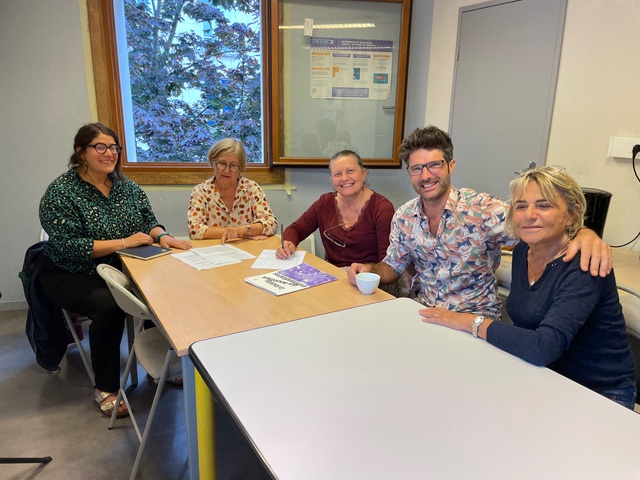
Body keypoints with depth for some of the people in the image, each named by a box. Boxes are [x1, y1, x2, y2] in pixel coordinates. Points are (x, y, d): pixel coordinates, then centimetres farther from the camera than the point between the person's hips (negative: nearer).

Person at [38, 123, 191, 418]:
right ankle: (106, 390, -13)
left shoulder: (125, 186, 4)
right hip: (70, 275, -4)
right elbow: (69, 247, -20)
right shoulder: (61, 192, -12)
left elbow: (149, 220, 7)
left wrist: (161, 236, -16)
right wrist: (124, 242, -24)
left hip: (119, 270, 5)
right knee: (108, 305, -32)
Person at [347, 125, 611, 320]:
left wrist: (585, 234, -47)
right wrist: (369, 269, -12)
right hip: (424, 313, 4)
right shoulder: (403, 217, 0)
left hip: (476, 318, -4)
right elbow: (393, 267, 10)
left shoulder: (482, 209, -15)